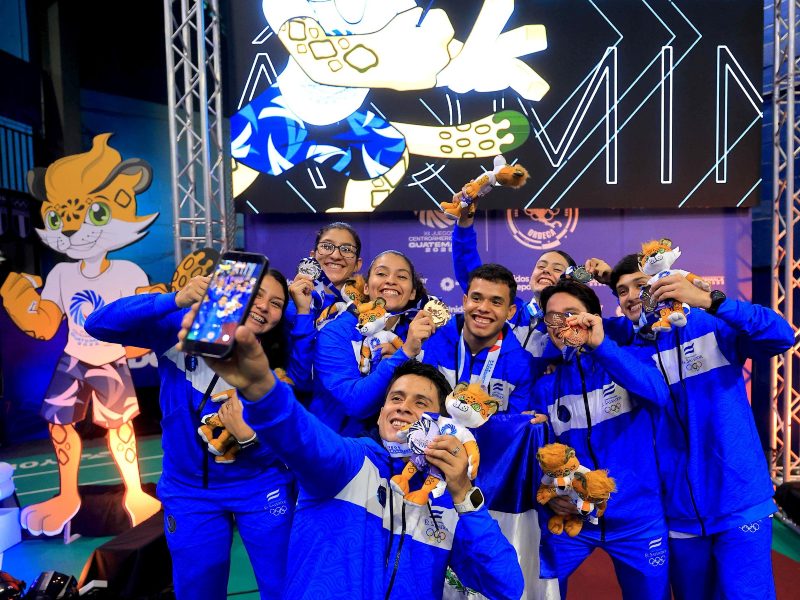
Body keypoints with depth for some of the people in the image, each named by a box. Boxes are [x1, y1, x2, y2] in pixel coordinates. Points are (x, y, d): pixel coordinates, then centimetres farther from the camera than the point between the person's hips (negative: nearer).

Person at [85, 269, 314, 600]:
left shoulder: (271, 357, -4)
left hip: (261, 487, 1)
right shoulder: (182, 330, -12)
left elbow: (302, 375, -22)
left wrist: (303, 312, -22)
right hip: (190, 492, -1)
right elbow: (99, 324, -22)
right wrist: (175, 301, -37)